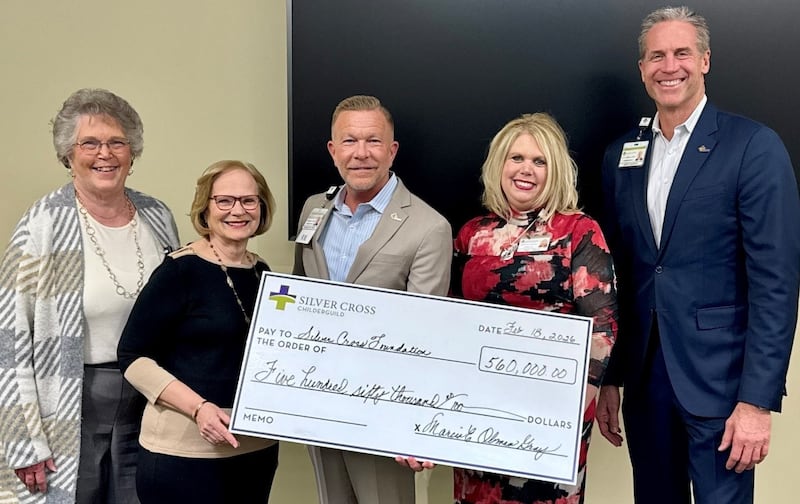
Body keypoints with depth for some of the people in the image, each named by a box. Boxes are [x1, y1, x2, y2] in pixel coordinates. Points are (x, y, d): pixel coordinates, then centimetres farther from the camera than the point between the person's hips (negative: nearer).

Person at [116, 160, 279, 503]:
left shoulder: (263, 274, 6)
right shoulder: (180, 270, -11)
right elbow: (133, 357, -12)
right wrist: (198, 407, -22)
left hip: (258, 446, 6)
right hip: (185, 449, -6)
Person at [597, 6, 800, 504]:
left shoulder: (754, 146, -7)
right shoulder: (622, 154, 8)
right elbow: (618, 275, 10)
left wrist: (758, 400, -15)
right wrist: (609, 380, 10)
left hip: (719, 380, -4)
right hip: (642, 378, 5)